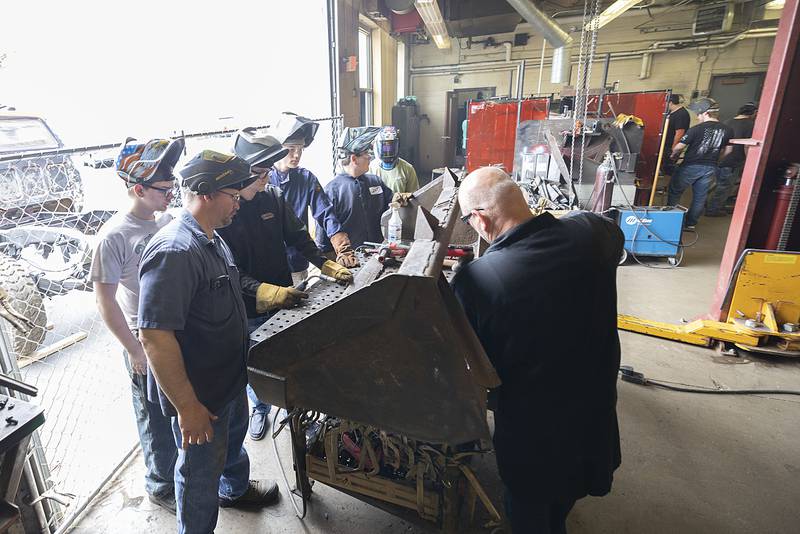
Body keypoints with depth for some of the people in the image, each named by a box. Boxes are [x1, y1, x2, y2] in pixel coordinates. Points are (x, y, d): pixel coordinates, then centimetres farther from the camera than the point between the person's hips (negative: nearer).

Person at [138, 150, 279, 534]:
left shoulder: (212, 239, 1)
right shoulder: (174, 252, -31)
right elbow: (154, 336, -32)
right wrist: (187, 406, -27)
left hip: (230, 377, 9)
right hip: (200, 394, -9)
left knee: (233, 439, 32)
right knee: (201, 472, 15)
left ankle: (235, 488, 59)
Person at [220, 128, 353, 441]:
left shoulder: (273, 196, -5)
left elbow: (298, 237, 3)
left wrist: (327, 266, -9)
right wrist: (266, 292, -35)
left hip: (283, 297, 4)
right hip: (249, 309, -3)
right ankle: (259, 408, 45)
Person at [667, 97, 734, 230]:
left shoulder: (696, 129, -16)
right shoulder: (727, 130, 1)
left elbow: (679, 147, -13)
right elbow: (727, 150, 12)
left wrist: (674, 156, 7)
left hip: (691, 166, -5)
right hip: (710, 168, 5)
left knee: (674, 192, 11)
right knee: (700, 197, 13)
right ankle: (691, 224, 20)